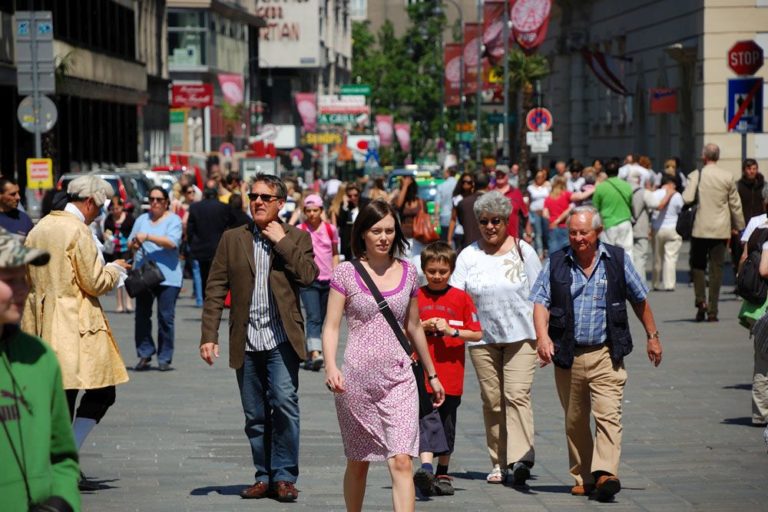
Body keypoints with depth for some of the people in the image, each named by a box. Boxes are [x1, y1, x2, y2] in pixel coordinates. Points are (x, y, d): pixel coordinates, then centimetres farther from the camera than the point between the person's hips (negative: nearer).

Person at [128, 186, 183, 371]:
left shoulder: (173, 220, 1)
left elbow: (172, 242, -15)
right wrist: (134, 244, -8)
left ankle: (165, 358, 3)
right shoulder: (142, 219, 16)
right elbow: (130, 242, 16)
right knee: (142, 316, 2)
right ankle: (144, 355, 10)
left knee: (166, 318, -4)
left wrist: (148, 237, -19)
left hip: (167, 277, -4)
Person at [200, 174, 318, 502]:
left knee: (284, 403, -14)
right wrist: (208, 336, -2)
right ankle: (264, 476, 17)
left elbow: (308, 276, -10)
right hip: (246, 340, 2)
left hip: (281, 338, -2)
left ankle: (284, 476, -4)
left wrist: (282, 242, -9)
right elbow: (215, 289, 6)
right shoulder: (232, 239, 10)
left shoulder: (296, 238, 7)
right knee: (255, 415, 7)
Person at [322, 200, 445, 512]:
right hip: (356, 380, -1)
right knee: (358, 463, 11)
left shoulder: (408, 273, 8)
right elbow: (331, 326, -3)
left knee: (402, 462, -12)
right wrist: (331, 367, -20)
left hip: (399, 380, 1)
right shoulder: (346, 273, 0)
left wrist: (432, 375, 23)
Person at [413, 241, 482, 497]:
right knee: (426, 419, -16)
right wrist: (424, 327, -8)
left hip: (451, 374, 1)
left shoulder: (461, 298, 5)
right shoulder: (415, 297, 5)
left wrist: (451, 331, -12)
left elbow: (477, 334, 3)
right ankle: (426, 467, -29)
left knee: (447, 425, 10)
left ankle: (442, 474, 22)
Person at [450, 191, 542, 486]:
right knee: (492, 400, 4)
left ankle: (521, 459, -22)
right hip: (483, 339, 2)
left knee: (517, 395, -14)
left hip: (520, 336, -2)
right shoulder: (469, 256, 7)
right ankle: (499, 463, 11)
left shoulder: (523, 251, 5)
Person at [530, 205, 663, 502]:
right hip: (568, 356, 2)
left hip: (606, 355, -2)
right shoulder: (556, 264, 5)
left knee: (608, 414, -16)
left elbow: (639, 299, 16)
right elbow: (541, 301, -5)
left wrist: (652, 336, 19)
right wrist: (542, 336, -22)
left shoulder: (617, 260, 5)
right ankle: (582, 477, 20)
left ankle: (605, 474, -25)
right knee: (575, 421, 9)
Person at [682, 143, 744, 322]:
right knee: (716, 268, 5)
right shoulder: (728, 177, 0)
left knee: (698, 266, 12)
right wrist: (738, 226, 14)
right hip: (721, 230, 1)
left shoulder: (695, 175, -6)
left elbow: (687, 199, -16)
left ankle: (701, 300, -8)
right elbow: (735, 204, 4)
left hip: (700, 228, -1)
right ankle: (712, 311, 4)